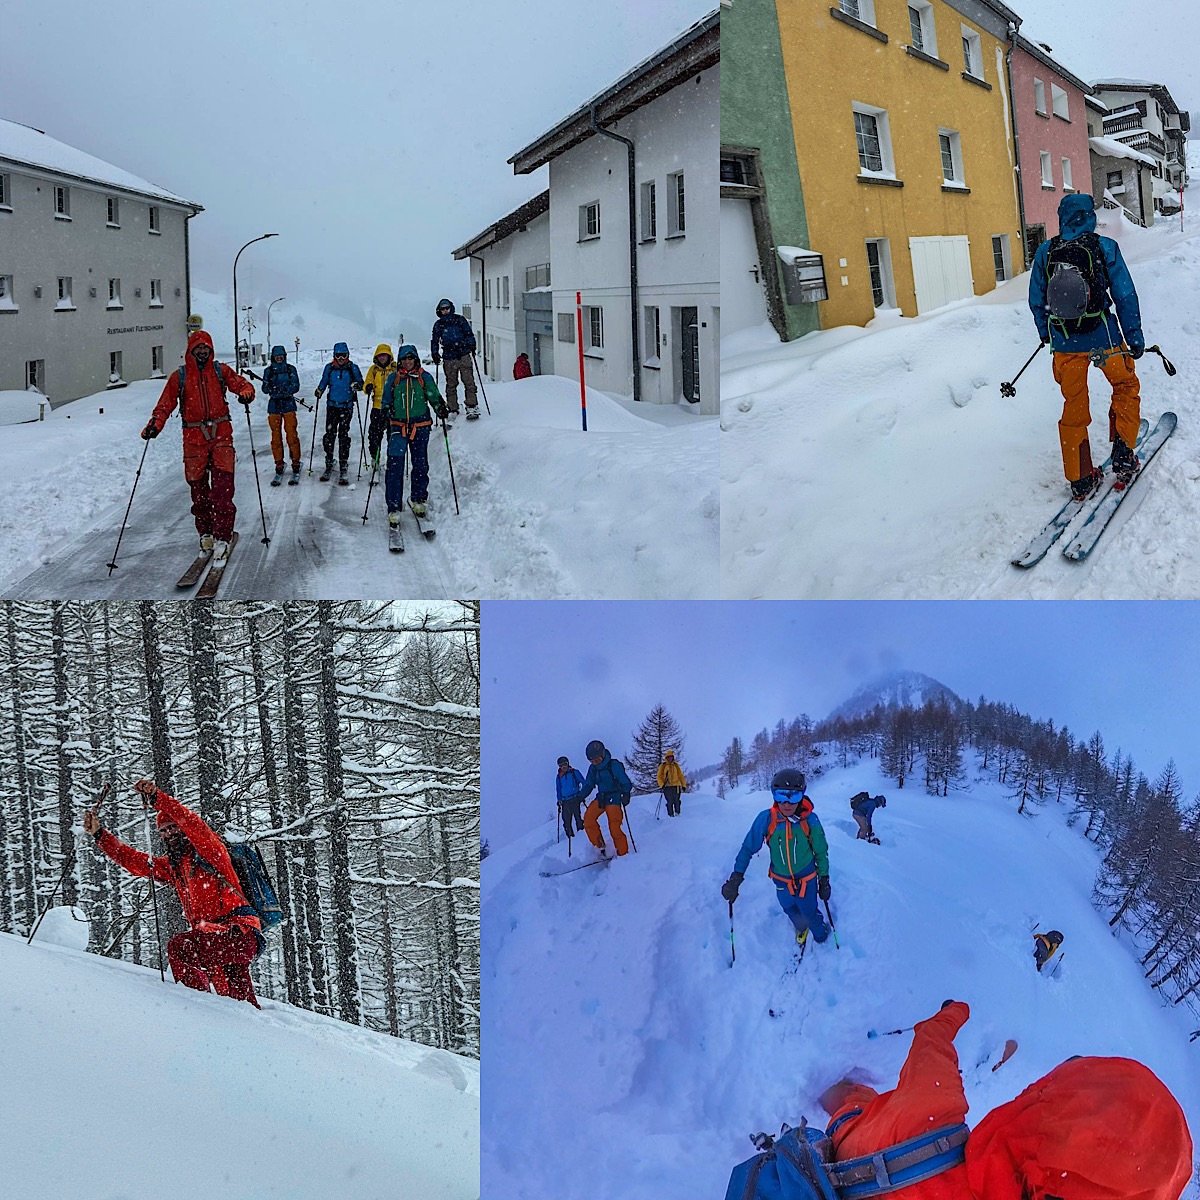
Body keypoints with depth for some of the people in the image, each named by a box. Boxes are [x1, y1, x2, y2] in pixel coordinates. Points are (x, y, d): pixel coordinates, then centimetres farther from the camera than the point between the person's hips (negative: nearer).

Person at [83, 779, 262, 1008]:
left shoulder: (209, 850, -1)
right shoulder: (171, 866, 20)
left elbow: (193, 823, -20)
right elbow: (132, 860, 22)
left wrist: (157, 799, -28)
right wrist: (99, 834, 17)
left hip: (240, 932, -9)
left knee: (179, 945, -26)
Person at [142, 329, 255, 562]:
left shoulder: (220, 371, 8)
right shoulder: (179, 376, 6)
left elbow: (241, 383, 4)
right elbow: (165, 404, 3)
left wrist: (246, 392, -21)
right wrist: (155, 425, -14)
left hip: (221, 434, -1)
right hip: (194, 438, 1)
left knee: (222, 488, -11)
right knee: (198, 488, 5)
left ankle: (222, 537, -10)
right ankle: (205, 534, 21)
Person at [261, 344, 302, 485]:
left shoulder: (291, 369, 7)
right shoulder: (268, 371, 11)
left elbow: (295, 386, -3)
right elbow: (265, 388, 3)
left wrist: (280, 390, -18)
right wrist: (275, 390, -19)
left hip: (288, 405, -2)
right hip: (274, 406, 2)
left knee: (292, 435, -9)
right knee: (276, 437, 1)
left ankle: (296, 467, -2)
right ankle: (279, 467, 7)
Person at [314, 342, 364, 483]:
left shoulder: (353, 368, 1)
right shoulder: (329, 368, 7)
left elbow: (360, 382, 4)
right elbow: (324, 382, 16)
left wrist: (356, 385, -18)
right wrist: (319, 390, -3)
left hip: (347, 407, -2)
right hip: (332, 406, 2)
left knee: (343, 436, -3)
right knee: (329, 435, 0)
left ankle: (343, 469, 1)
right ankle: (329, 465, 10)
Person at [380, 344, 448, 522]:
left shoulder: (424, 377, 5)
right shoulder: (393, 378, 8)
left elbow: (434, 396, 8)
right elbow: (386, 400, 16)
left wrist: (440, 408, -11)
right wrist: (385, 412, -2)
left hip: (420, 427, 0)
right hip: (398, 426, 0)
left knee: (420, 465, 9)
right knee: (395, 466, -10)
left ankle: (418, 500, 29)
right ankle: (394, 508, -9)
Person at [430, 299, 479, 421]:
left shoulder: (460, 319, 7)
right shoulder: (438, 325, 10)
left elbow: (469, 334, 11)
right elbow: (435, 341, 16)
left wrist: (472, 346, -2)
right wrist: (435, 354, 4)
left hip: (464, 356, -1)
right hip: (448, 358, 1)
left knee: (468, 381, -9)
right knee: (451, 385, 3)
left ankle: (472, 407, -9)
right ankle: (453, 410, 7)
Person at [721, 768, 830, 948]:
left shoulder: (809, 819, -22)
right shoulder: (766, 819, -23)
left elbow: (821, 851, -8)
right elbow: (748, 847, -13)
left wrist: (824, 879, -1)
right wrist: (736, 878, -14)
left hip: (807, 880, -2)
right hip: (781, 881, 2)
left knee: (810, 913, 14)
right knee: (790, 910, 25)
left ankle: (821, 937, 47)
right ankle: (801, 928, 58)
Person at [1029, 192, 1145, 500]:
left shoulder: (1045, 252, 0)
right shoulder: (1105, 248, -7)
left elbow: (1036, 300, 8)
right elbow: (1125, 297, -6)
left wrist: (1045, 334, 24)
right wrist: (1135, 338, 3)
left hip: (1064, 342, 2)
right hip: (1103, 337, -2)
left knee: (1074, 405, 13)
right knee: (1125, 386, 23)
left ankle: (1079, 480, 16)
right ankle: (1123, 456, 13)